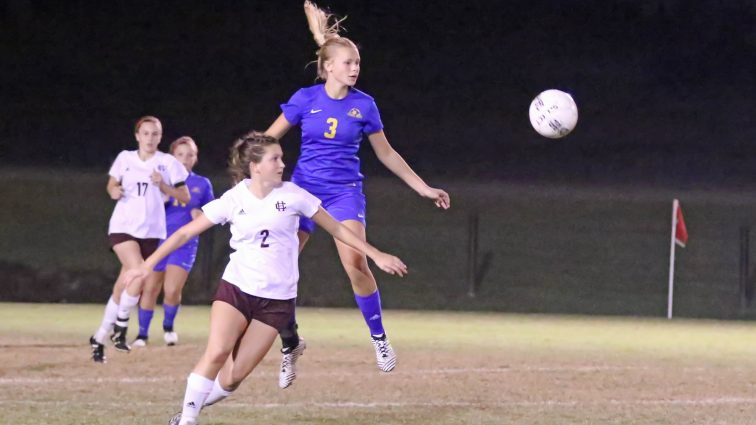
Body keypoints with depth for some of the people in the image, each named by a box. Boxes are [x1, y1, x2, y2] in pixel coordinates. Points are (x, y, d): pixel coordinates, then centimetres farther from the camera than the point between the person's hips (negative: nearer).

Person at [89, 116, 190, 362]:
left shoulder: (168, 163, 2)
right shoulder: (125, 159, 5)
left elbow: (185, 197, 3)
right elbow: (112, 184, 18)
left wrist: (163, 186, -14)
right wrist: (113, 191, -5)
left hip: (150, 231, 1)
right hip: (123, 227, -1)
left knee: (122, 288, 2)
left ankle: (99, 338, 15)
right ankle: (120, 326, -6)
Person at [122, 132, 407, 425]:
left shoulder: (293, 195, -1)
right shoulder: (233, 200, -2)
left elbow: (336, 228, 8)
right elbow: (185, 233, 2)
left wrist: (376, 255, 6)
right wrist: (148, 264, -4)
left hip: (277, 300, 1)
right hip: (236, 289, -1)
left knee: (233, 376, -7)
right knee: (216, 354, -22)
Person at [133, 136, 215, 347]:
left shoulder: (202, 184, 7)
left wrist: (200, 215, -10)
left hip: (184, 242, -1)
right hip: (159, 238, 1)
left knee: (172, 290, -14)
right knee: (150, 288, 0)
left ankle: (168, 326, 14)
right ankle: (143, 334, 14)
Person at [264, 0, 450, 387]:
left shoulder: (363, 105, -1)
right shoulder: (305, 99, -3)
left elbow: (386, 154, 9)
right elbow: (268, 139, 4)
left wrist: (423, 188, 8)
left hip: (345, 191, -1)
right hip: (304, 189, 1)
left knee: (355, 262, -21)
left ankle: (379, 337, -3)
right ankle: (290, 344, 11)